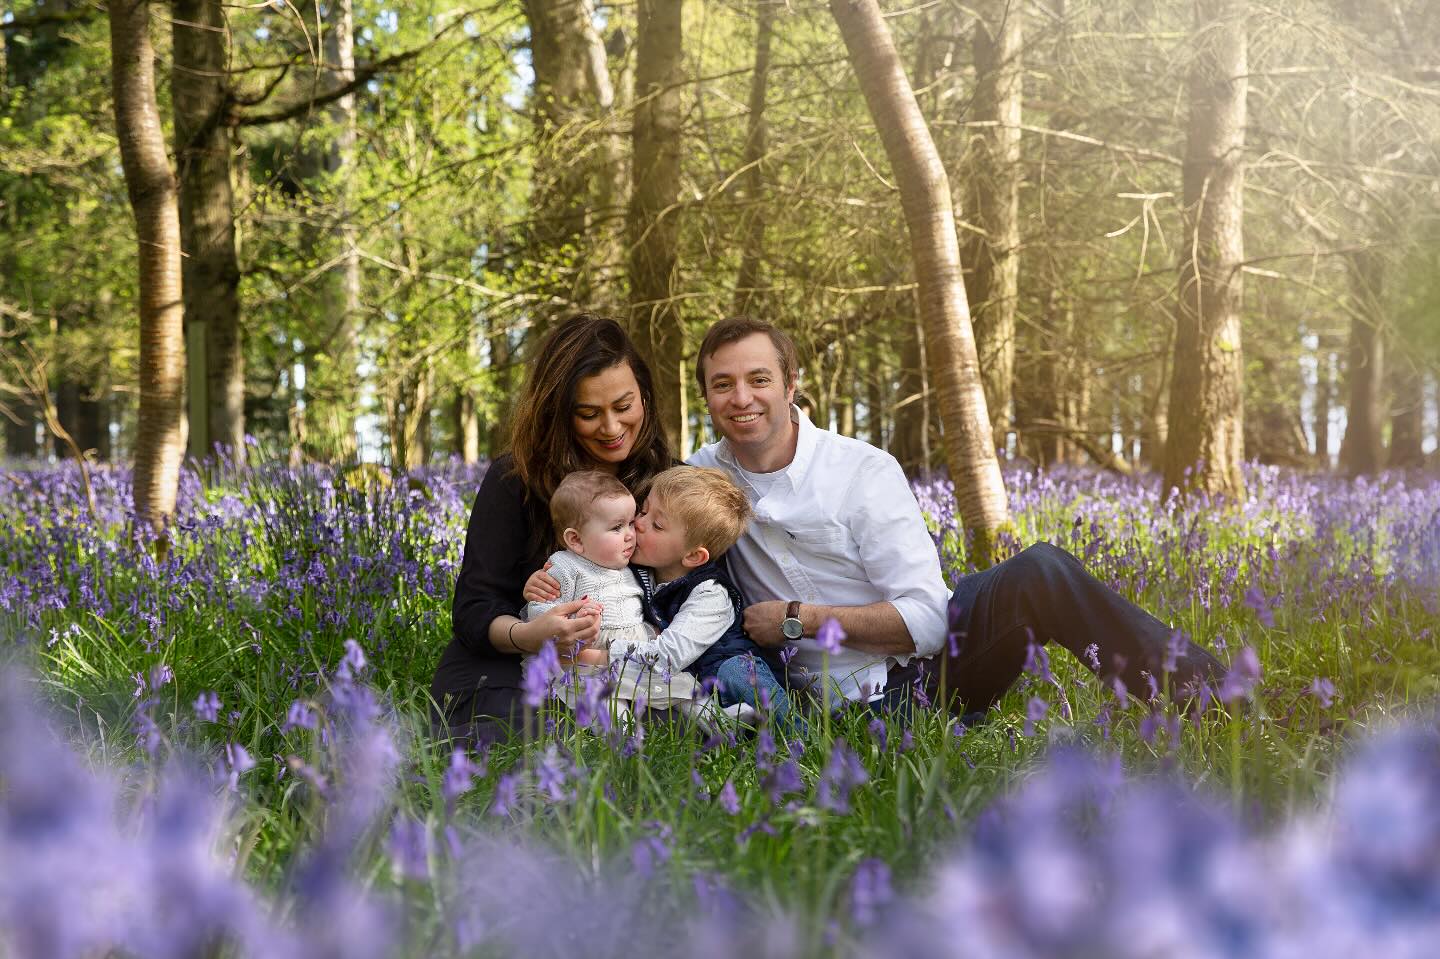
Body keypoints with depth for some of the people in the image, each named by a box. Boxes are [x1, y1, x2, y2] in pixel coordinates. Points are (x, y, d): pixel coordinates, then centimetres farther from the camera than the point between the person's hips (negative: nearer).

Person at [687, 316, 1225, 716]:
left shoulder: (866, 472, -7)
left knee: (1039, 572, -32)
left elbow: (924, 621, -14)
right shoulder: (703, 475, 2)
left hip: (933, 655, 0)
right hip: (858, 700, 0)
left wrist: (797, 618, -15)